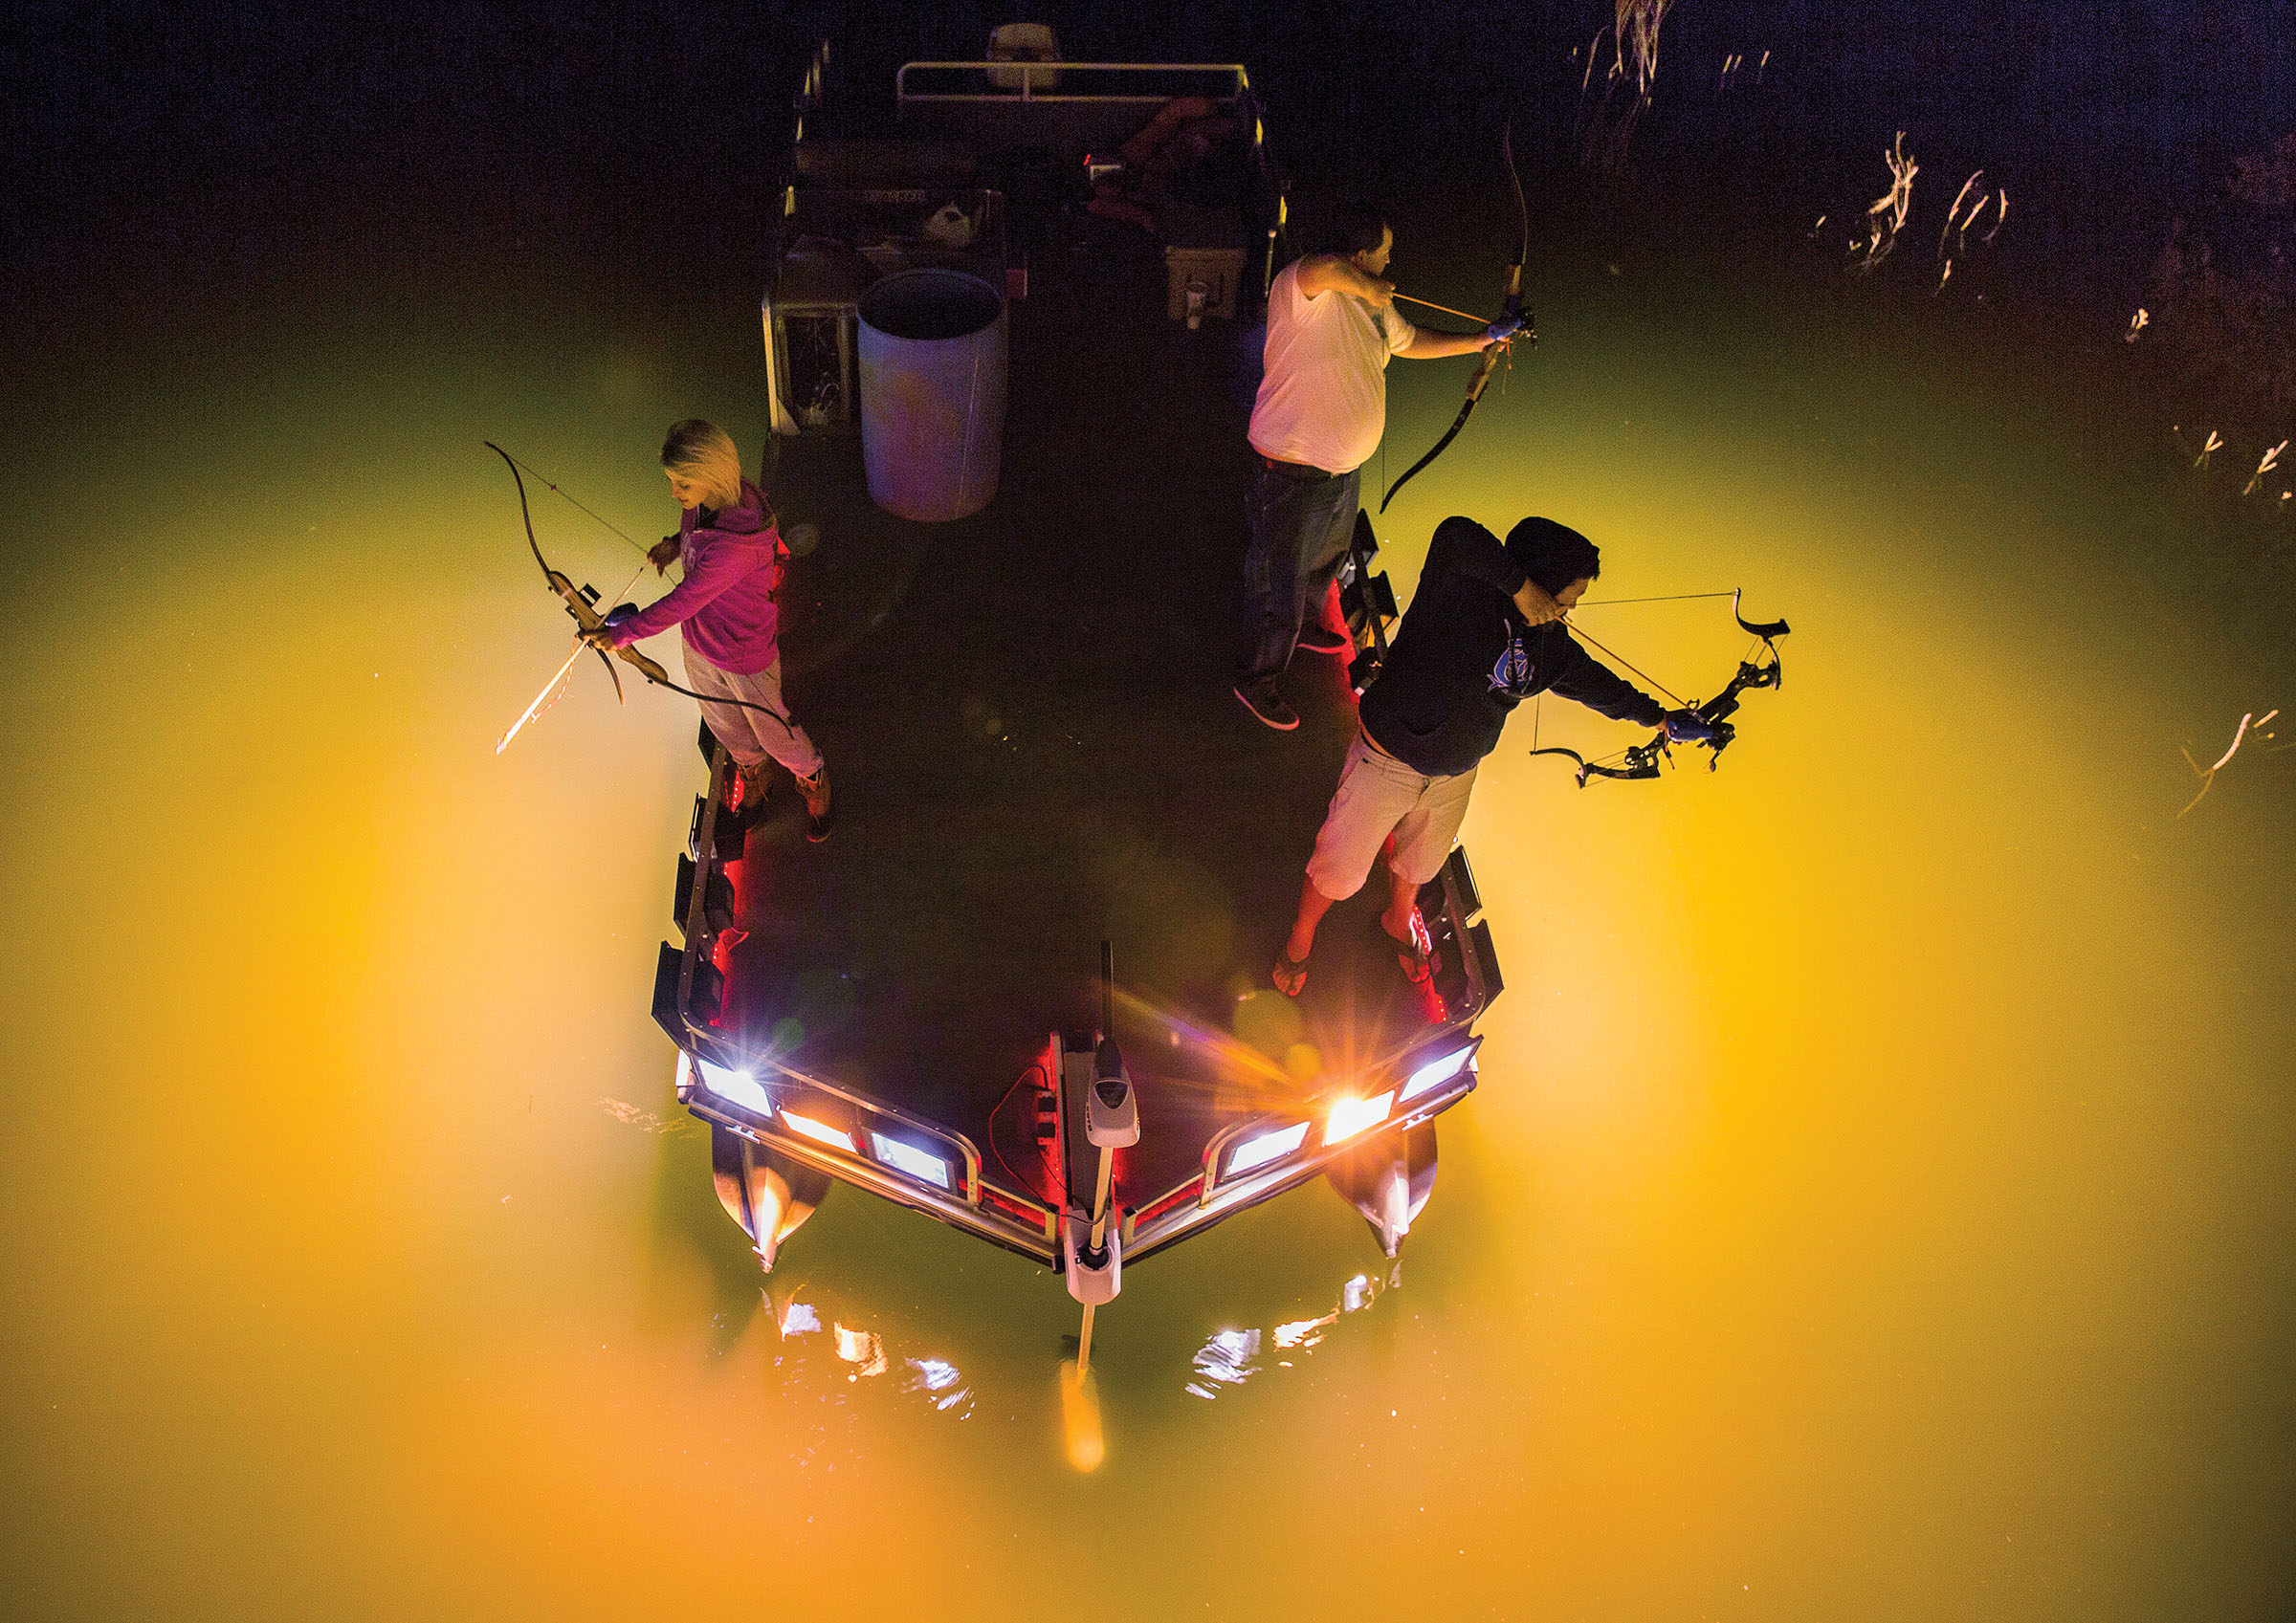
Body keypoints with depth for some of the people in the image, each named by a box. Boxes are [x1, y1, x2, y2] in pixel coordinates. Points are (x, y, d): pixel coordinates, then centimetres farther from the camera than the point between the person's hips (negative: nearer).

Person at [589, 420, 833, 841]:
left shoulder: (734, 547, -43)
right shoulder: (705, 502, -17)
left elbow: (682, 603, -35)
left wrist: (623, 632, -25)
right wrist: (677, 543, -7)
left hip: (745, 655, -7)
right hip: (699, 644, 7)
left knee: (772, 730, 19)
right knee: (723, 723, 31)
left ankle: (812, 778, 50)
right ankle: (751, 767, 61)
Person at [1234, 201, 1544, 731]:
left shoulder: (1372, 305, 5)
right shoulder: (1301, 287, -26)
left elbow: (1411, 341, 23)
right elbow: (1322, 266, -51)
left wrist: (1481, 340, 26)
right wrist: (1368, 287, -33)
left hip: (1345, 466, 10)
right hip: (1293, 473, -10)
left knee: (1325, 559, 34)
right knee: (1279, 582, 8)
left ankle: (1306, 628, 62)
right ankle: (1257, 679, 28)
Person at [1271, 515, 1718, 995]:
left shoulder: (1550, 643, -4)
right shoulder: (1461, 592, -27)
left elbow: (1591, 679, 14)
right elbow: (1457, 537, -48)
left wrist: (1660, 717, 21)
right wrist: (1519, 586, -41)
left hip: (1455, 777, 6)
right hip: (1385, 766, -6)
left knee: (1420, 863, 31)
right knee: (1339, 871, 11)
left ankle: (1399, 921, 63)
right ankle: (1300, 940, 41)